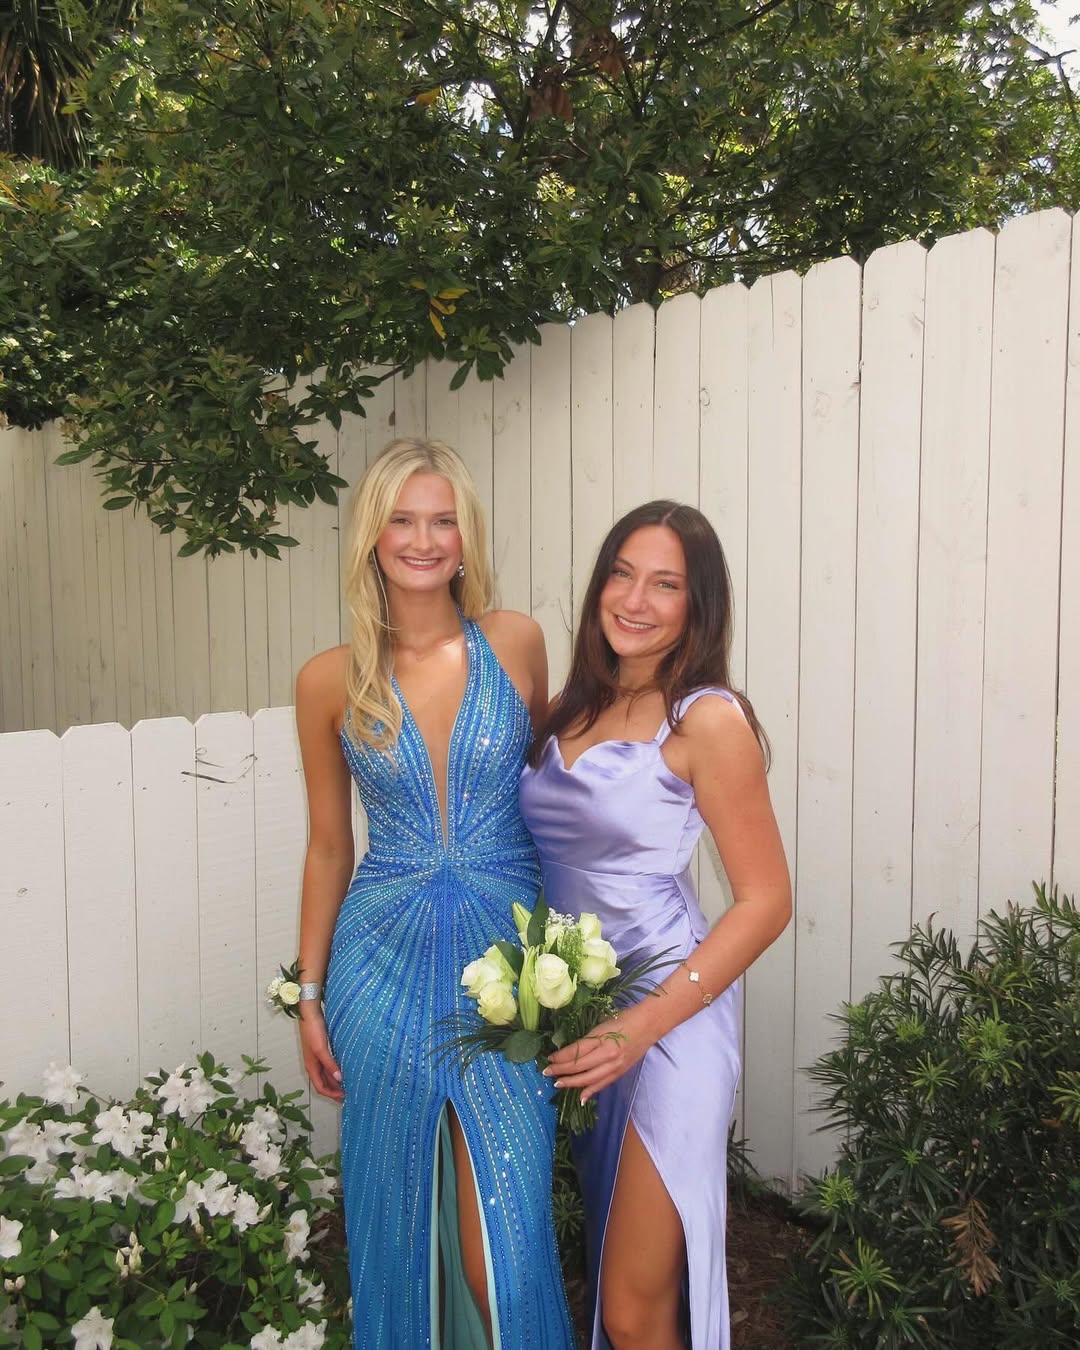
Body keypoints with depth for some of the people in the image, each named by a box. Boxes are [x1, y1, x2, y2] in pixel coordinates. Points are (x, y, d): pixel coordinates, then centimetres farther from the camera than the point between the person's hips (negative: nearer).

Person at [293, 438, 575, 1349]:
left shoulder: (515, 643, -3)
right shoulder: (330, 681, -2)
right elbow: (329, 845, 6)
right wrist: (310, 995, 9)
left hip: (504, 958, -1)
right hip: (384, 963, 1)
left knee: (507, 1233, 1)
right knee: (396, 1215, 16)